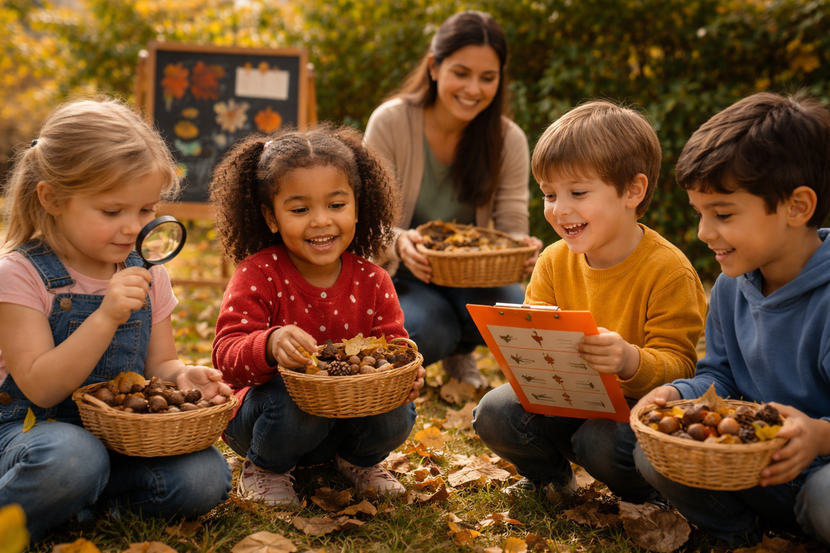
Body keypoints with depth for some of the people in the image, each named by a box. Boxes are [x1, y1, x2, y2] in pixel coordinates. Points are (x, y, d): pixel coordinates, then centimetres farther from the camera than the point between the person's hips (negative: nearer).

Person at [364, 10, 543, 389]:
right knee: (430, 332, -33)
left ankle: (459, 352, 10)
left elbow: (512, 227, -9)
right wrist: (398, 242, -40)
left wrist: (522, 247, -35)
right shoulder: (390, 123, -15)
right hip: (402, 274, -2)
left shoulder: (509, 141, -8)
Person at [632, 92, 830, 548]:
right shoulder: (730, 288, 3)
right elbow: (719, 376, 12)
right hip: (752, 473, 6)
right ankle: (735, 531, 6)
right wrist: (679, 394, -9)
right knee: (652, 453, -13)